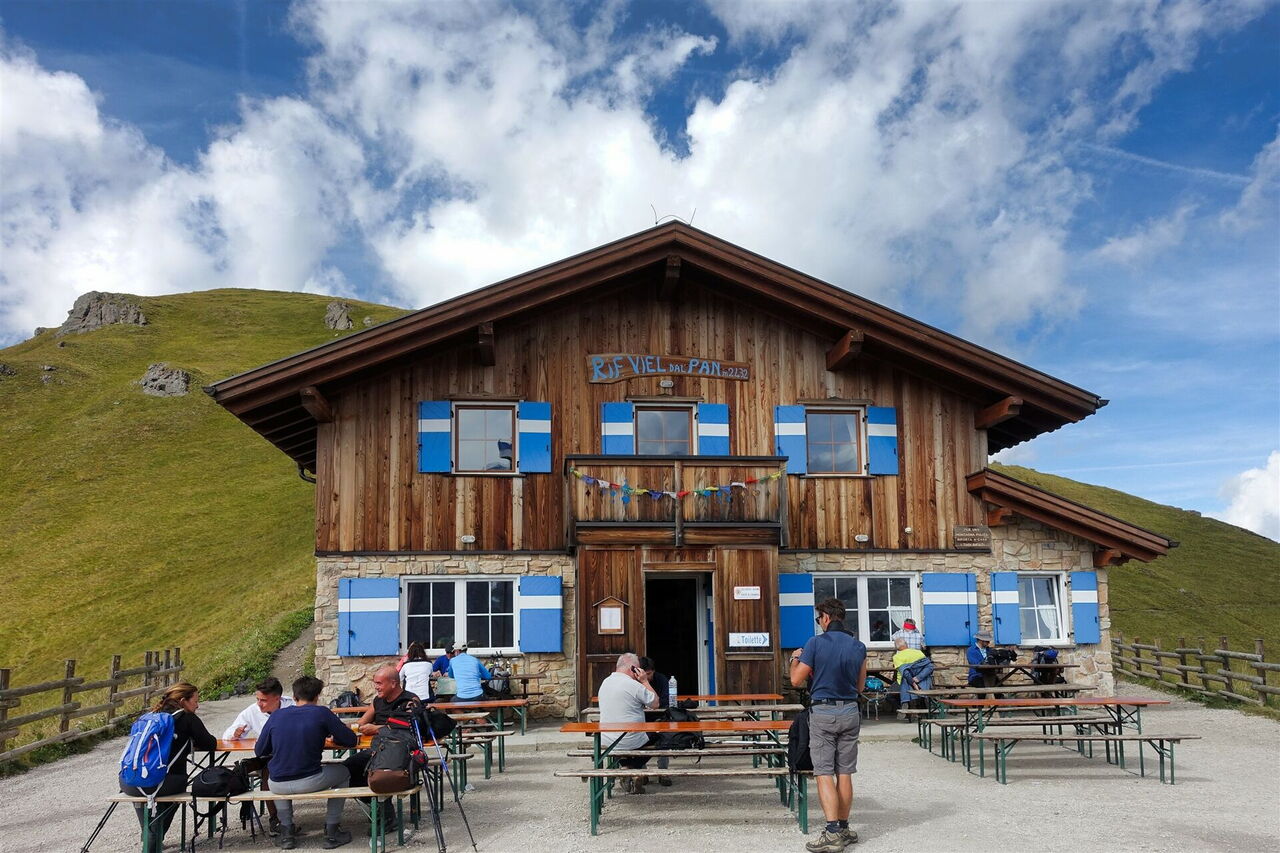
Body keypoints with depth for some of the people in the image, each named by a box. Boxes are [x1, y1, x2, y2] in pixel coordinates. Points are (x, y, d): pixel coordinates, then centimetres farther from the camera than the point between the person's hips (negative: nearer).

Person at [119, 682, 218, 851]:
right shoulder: (188, 718, 3)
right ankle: (154, 843, 25)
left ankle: (149, 836, 44)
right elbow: (210, 744, 9)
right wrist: (192, 745, 29)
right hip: (155, 784, -6)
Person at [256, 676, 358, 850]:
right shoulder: (321, 713, -3)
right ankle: (331, 832, 23)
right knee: (343, 773, 27)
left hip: (279, 786, 3)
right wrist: (332, 737, 23)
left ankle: (286, 831, 29)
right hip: (309, 782, -3)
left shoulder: (276, 716, 5)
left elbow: (259, 752, 12)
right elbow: (351, 740, 1)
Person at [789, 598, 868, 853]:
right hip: (850, 712, 5)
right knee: (844, 774, 12)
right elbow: (860, 686, 11)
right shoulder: (858, 647, 3)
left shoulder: (815, 643, -11)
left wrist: (795, 659, 11)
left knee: (824, 774, -4)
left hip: (822, 713, -4)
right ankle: (844, 828, 19)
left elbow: (796, 680, -8)